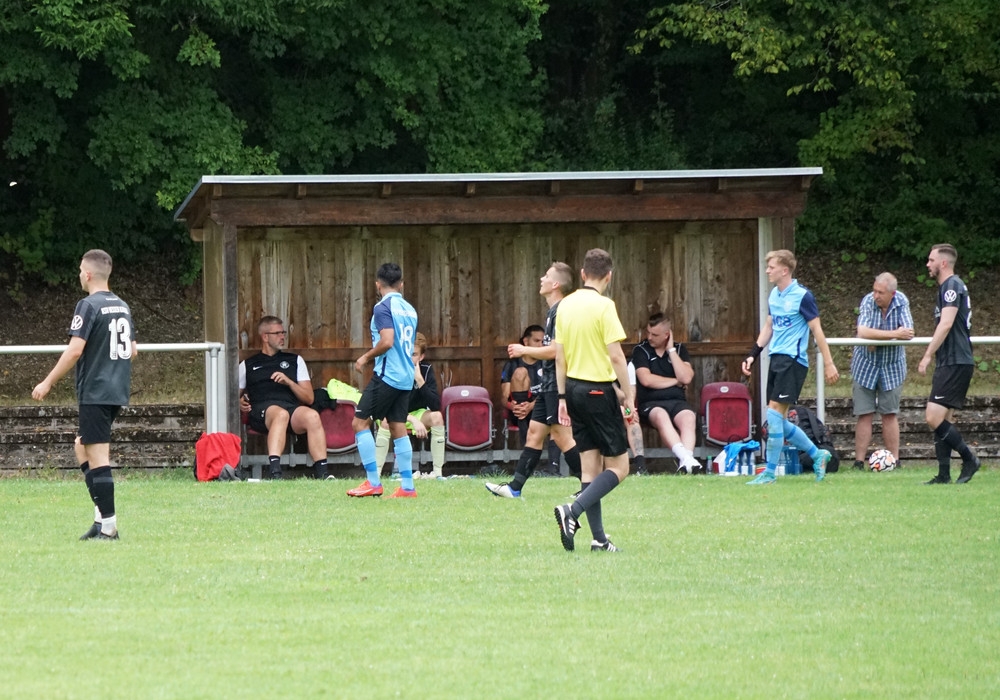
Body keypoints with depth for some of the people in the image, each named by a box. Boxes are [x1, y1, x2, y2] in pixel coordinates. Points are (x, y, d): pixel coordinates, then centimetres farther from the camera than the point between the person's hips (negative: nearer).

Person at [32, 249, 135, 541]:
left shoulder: (89, 306, -12)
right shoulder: (122, 306, 12)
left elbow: (75, 350, -19)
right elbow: (131, 350, 19)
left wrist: (47, 383, -12)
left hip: (95, 393, -8)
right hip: (118, 392, 9)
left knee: (98, 458, -6)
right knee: (83, 446, 20)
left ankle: (108, 526, -8)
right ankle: (102, 512, 11)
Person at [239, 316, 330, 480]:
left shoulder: (295, 360, 28)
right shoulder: (248, 365, 25)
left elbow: (309, 398, 20)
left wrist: (289, 382, 3)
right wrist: (240, 403, 1)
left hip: (292, 407, 2)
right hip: (261, 411, -2)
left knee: (312, 416, -34)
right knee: (281, 414, -40)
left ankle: (321, 474, -41)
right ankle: (275, 473, -56)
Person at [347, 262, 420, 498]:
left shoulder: (383, 308, -12)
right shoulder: (409, 309, 13)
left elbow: (387, 341, -24)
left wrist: (366, 357, -9)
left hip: (387, 376, -8)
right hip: (406, 377, 8)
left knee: (360, 422, -1)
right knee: (398, 427, 10)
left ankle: (373, 482, -5)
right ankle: (407, 486, 6)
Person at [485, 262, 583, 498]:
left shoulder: (561, 312, -16)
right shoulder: (553, 311, 16)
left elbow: (555, 350, -22)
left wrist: (525, 350, -11)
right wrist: (527, 351, 15)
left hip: (557, 384, -11)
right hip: (548, 384, 11)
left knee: (562, 435, -8)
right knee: (534, 432, 11)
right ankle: (515, 487, 14)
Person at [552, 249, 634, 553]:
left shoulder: (566, 305, 7)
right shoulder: (603, 306, -13)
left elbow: (559, 356, 12)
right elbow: (616, 356, -16)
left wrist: (562, 396, 18)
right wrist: (629, 396, -9)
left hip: (574, 388, 7)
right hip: (599, 389, -7)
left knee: (591, 467, 9)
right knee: (618, 467, 0)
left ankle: (598, 538, 7)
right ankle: (573, 512, -18)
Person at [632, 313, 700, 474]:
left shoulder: (679, 350, 16)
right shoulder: (640, 351, 8)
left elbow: (686, 378, 0)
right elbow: (646, 380, -6)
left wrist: (671, 350, 1)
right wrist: (675, 381, 2)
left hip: (677, 401, 2)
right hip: (651, 403, -2)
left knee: (688, 417, -34)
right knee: (661, 416, -39)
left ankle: (686, 460, -56)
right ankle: (684, 457, -57)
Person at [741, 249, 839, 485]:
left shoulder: (802, 296, -10)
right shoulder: (774, 296, 13)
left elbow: (816, 331, -9)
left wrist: (829, 364, -9)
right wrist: (753, 355, 16)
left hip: (793, 360, -8)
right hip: (776, 359, 8)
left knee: (775, 412, -12)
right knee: (779, 421, 7)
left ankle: (769, 472, -8)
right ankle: (817, 455, 24)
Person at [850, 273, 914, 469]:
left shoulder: (901, 302, -11)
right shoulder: (868, 301, -16)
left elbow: (907, 333, -22)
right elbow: (862, 332, -31)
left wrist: (877, 339, -25)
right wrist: (894, 334, -32)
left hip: (892, 367, 1)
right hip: (866, 365, -1)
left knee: (890, 414, 2)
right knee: (864, 415, -3)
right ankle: (859, 461, -1)